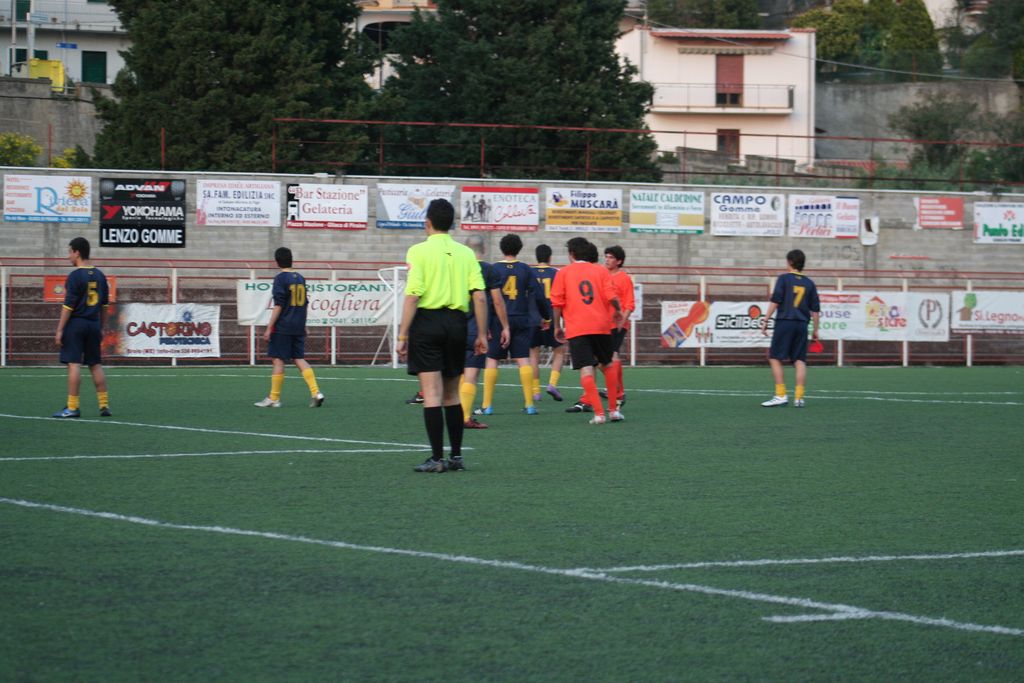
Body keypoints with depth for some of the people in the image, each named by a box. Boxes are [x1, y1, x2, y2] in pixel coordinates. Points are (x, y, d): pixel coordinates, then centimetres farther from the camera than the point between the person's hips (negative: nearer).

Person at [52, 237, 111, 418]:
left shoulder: (75, 276, -10)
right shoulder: (99, 275, 10)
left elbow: (68, 306, -13)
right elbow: (104, 305, 14)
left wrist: (60, 330, -10)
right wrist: (101, 328, 22)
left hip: (76, 323, -7)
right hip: (93, 325, 7)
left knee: (74, 364, -6)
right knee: (96, 365, 11)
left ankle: (72, 407, -8)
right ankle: (104, 405, 10)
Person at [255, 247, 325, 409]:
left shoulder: (280, 279, -9)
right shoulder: (300, 278, 11)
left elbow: (278, 305, -14)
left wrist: (269, 327, -12)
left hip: (283, 327, -6)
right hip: (298, 327, 6)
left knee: (278, 360, -1)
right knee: (299, 359, 7)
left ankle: (274, 399, 3)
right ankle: (315, 393, -7)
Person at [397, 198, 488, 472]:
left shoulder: (419, 251, -5)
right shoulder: (466, 253, 6)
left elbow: (413, 295, -12)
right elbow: (479, 296, 1)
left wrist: (402, 335, -9)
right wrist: (482, 334, 7)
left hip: (427, 320, -4)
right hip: (457, 322, 4)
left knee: (432, 393, -4)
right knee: (452, 394, 15)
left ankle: (437, 458, -7)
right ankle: (456, 456, 16)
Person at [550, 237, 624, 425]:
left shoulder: (563, 273, 5)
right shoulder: (601, 270, 8)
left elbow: (557, 302, 0)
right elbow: (612, 296, -3)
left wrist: (557, 327, 9)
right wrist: (618, 311, 17)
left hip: (576, 328, -2)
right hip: (601, 325, 2)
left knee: (586, 370, -6)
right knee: (607, 365, 19)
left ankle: (598, 413, -16)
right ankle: (614, 410, 20)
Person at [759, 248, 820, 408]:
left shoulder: (784, 279, 1)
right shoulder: (809, 283, 12)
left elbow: (775, 301, -8)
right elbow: (815, 309, 12)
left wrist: (765, 320, -6)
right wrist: (815, 329, 18)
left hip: (784, 323, -4)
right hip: (802, 325, 4)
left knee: (775, 358, 1)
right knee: (800, 361, 4)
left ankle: (781, 395, -6)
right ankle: (799, 397, -2)